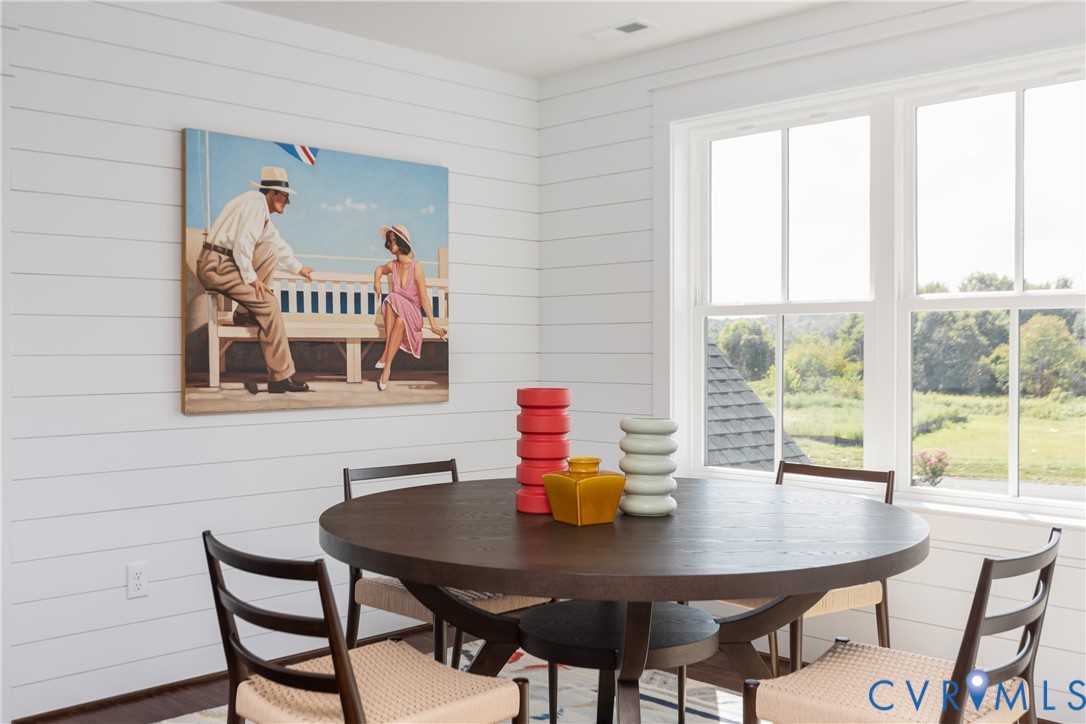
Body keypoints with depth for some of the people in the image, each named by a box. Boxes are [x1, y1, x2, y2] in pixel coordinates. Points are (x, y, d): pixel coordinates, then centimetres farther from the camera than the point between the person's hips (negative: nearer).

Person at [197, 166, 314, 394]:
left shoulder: (262, 209, 20)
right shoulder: (257, 203, -10)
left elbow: (278, 242, 34)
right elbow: (242, 243, -20)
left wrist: (298, 268, 43)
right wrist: (251, 277, -14)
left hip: (227, 262, 9)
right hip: (216, 266, -9)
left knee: (271, 252, 9)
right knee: (269, 305, -14)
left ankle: (246, 313, 4)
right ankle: (281, 377, -15)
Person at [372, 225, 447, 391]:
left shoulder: (416, 267, -9)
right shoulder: (393, 265, 5)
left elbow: (424, 298, -11)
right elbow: (379, 269, 32)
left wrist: (433, 325, -17)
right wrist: (377, 282, 11)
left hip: (412, 315, -3)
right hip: (394, 312, 3)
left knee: (400, 319, -38)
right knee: (392, 298, -31)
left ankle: (386, 367, -42)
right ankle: (386, 354, -39)